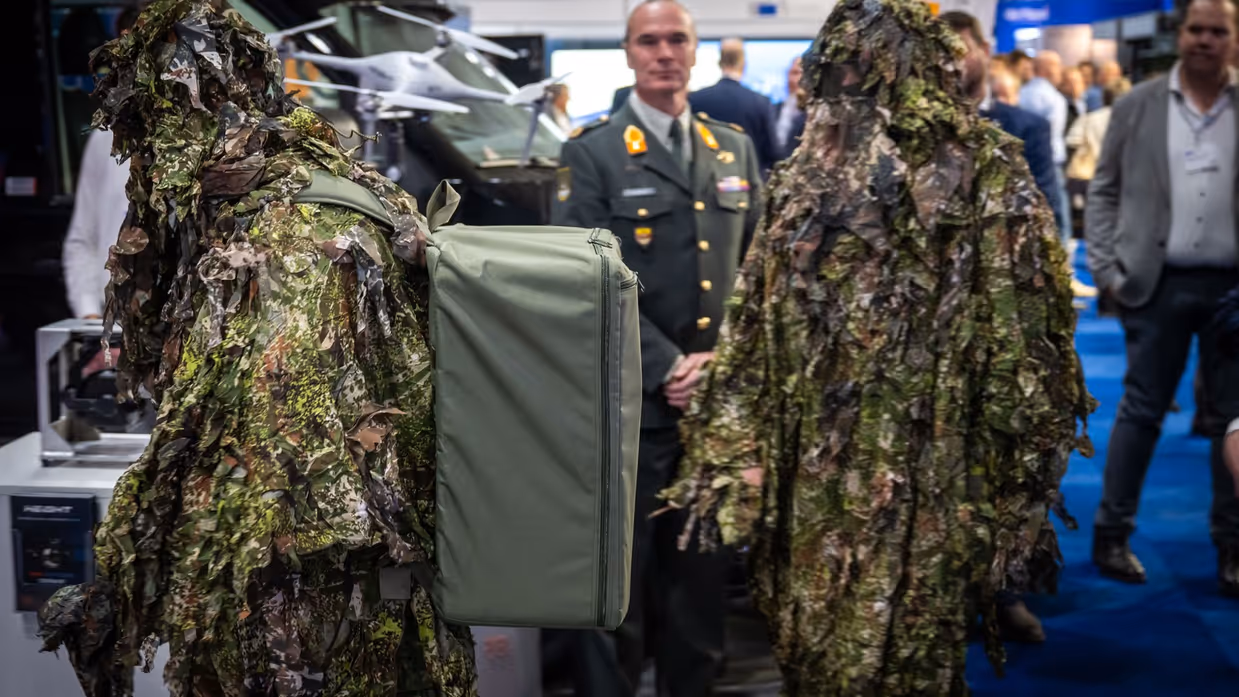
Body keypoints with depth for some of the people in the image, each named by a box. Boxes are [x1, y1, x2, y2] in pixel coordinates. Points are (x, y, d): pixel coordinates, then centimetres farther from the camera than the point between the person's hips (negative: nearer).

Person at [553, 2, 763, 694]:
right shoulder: (592, 153, -3)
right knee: (621, 574, 4)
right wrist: (667, 367, -16)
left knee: (704, 570, 13)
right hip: (631, 401, -4)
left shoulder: (736, 149, 12)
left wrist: (727, 359, -2)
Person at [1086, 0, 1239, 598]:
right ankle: (1111, 532, 15)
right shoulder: (1137, 105, 4)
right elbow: (1105, 190, 6)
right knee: (1140, 410, 5)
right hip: (1158, 282, 0)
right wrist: (1106, 270, -2)